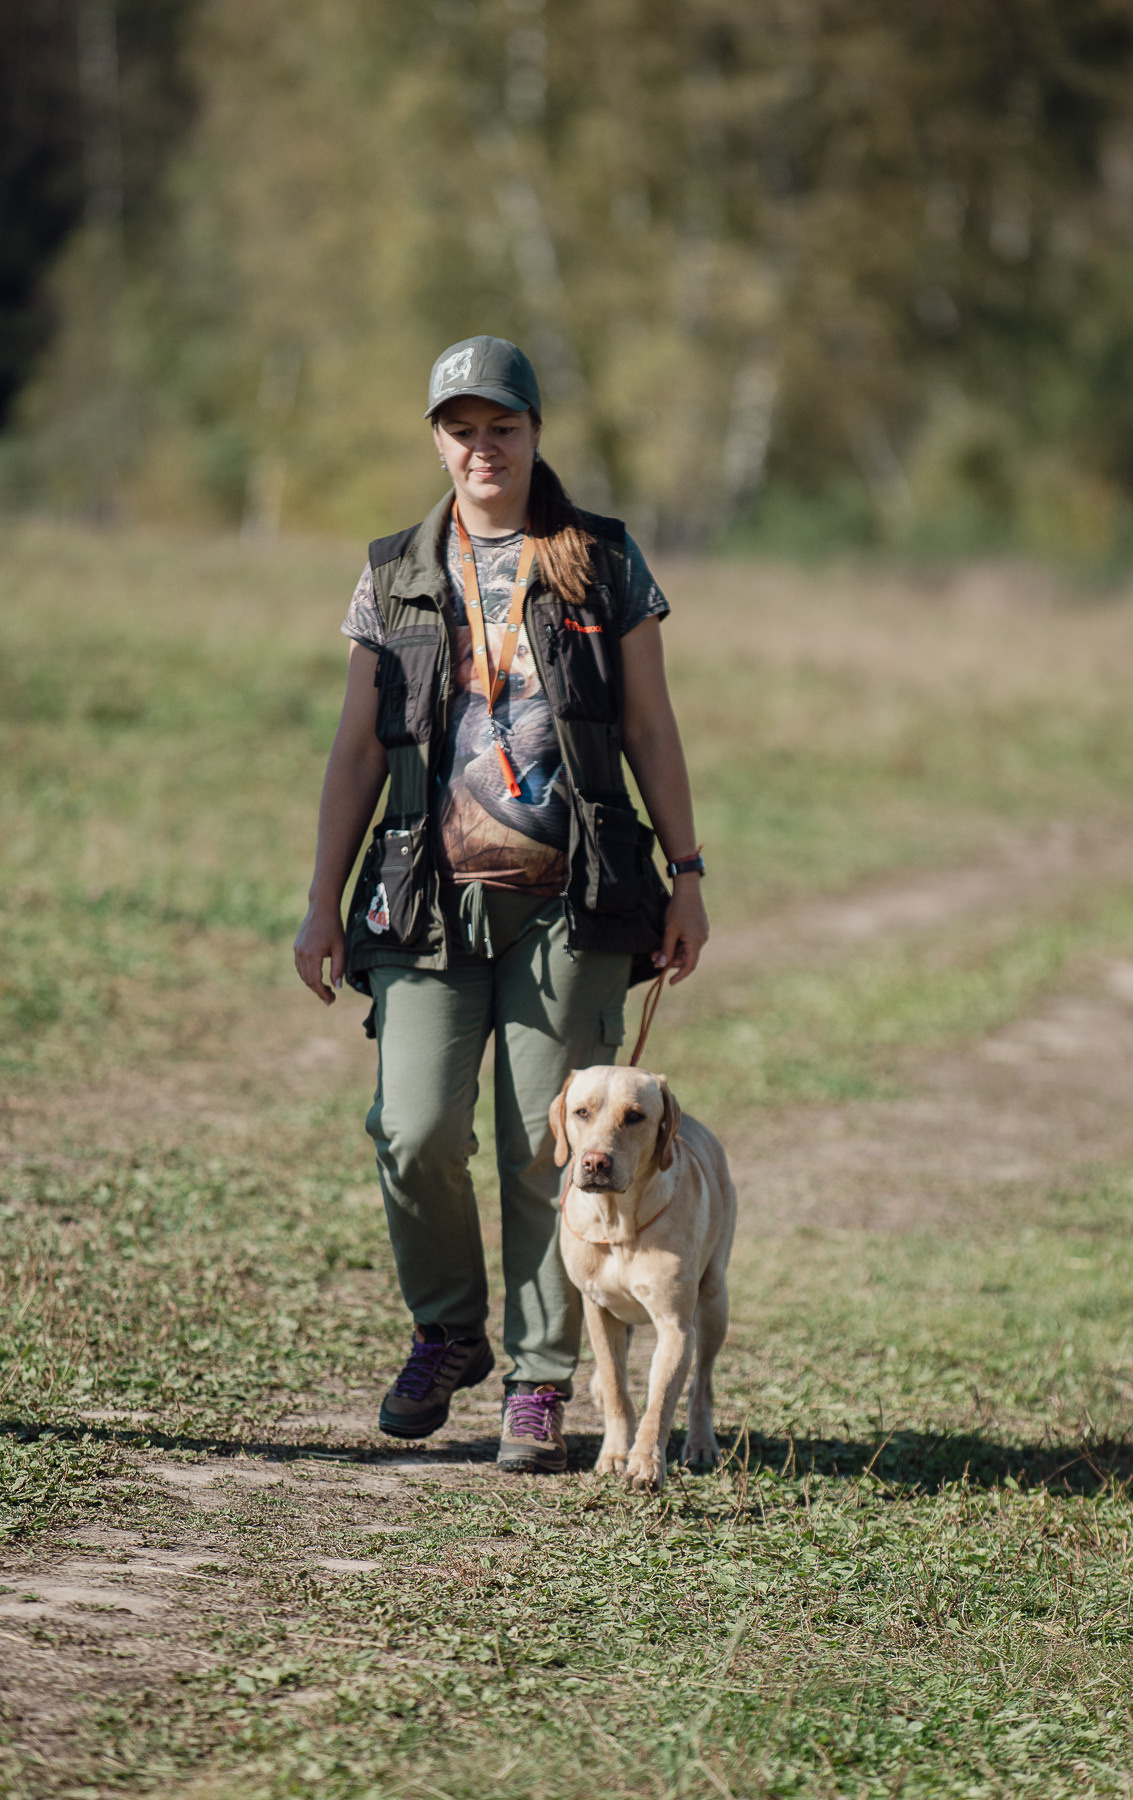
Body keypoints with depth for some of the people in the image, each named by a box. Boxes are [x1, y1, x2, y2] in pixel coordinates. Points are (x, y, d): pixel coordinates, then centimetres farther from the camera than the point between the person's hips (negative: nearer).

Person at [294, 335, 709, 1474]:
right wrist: (323, 905, 7)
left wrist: (685, 873, 2)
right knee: (416, 1133, -10)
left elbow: (650, 729, 9)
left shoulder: (604, 566, 8)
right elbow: (357, 748, 11)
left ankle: (539, 1385, 9)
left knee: (549, 1147, -3)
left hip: (569, 904, -1)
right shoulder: (395, 577, 11)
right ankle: (445, 1335, 15)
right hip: (432, 899, 1)